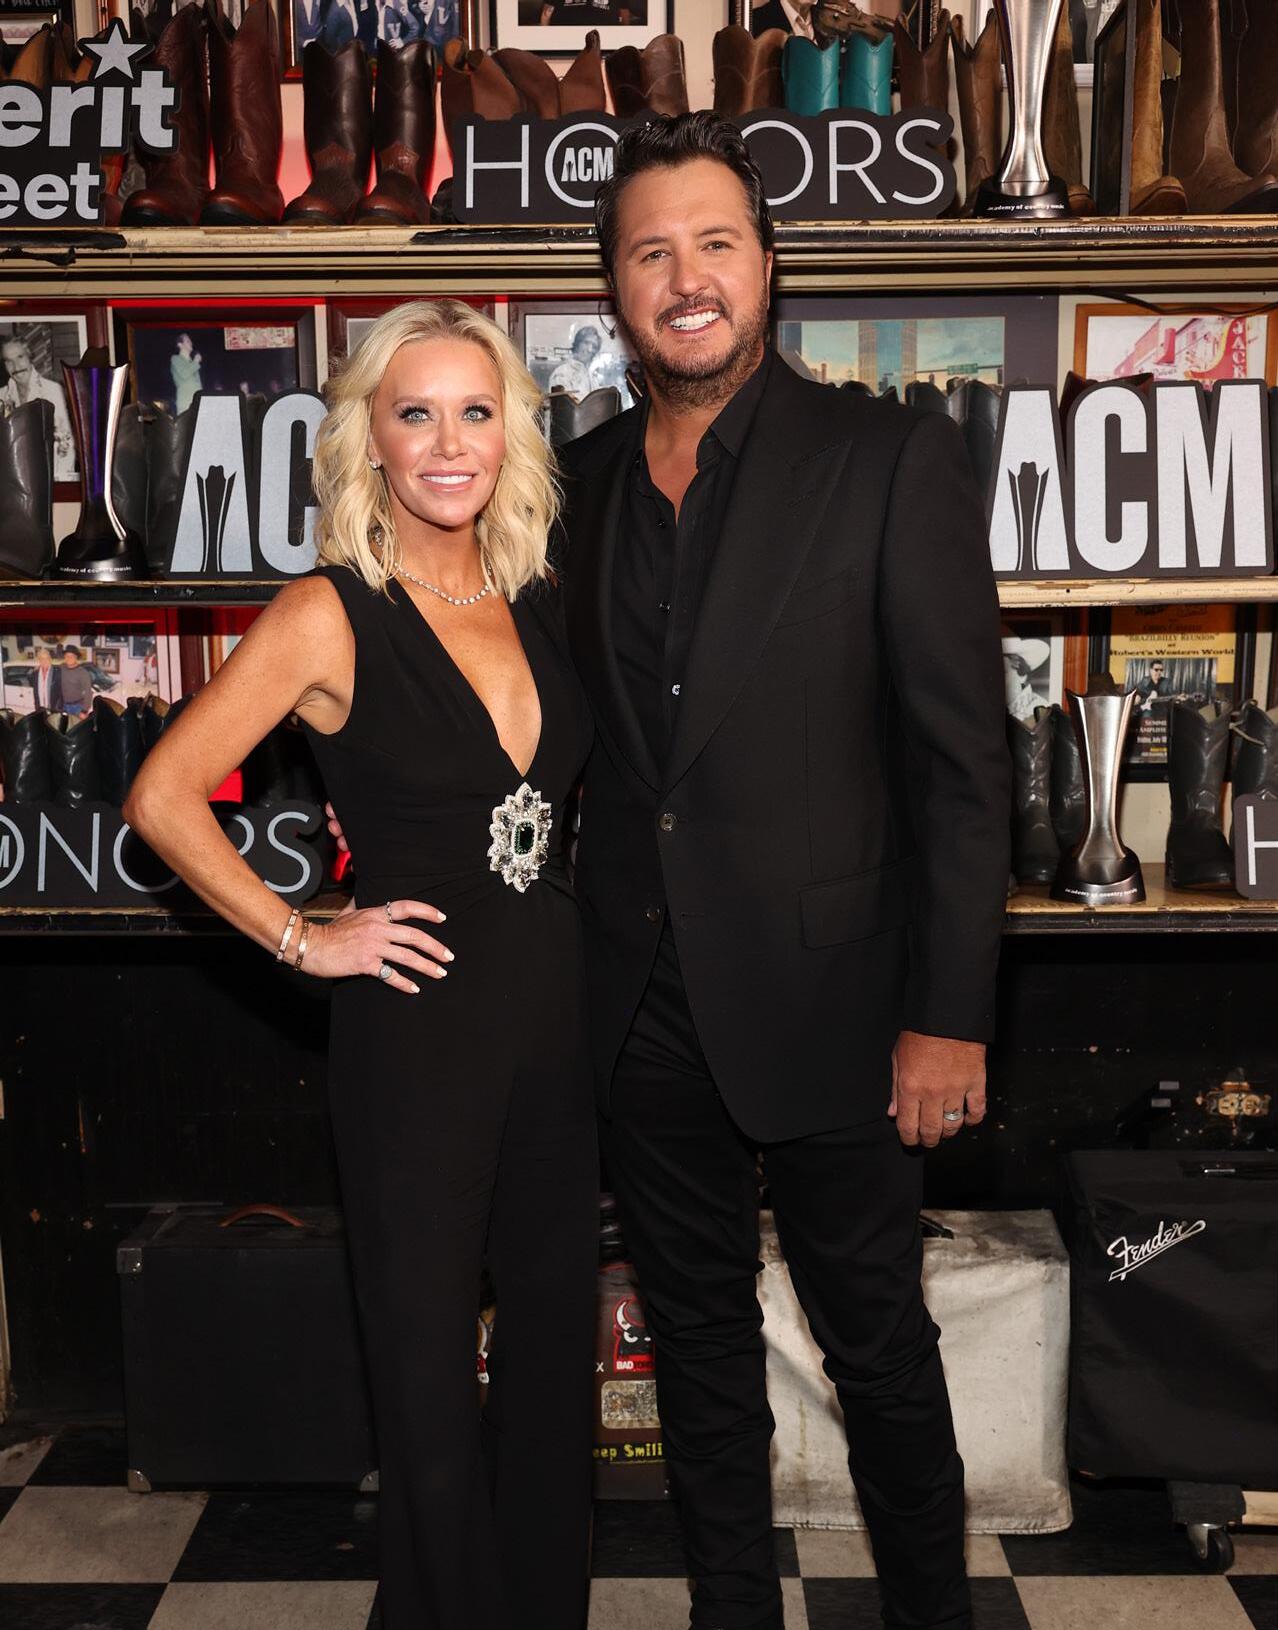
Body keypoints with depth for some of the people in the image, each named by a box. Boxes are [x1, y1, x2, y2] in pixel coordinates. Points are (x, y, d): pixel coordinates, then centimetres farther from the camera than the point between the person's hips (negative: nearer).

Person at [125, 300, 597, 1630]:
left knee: (553, 1343, 18)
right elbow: (162, 798, -10)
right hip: (418, 1030, -5)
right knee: (429, 1369, 8)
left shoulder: (535, 599, 6)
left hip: (558, 1007, 6)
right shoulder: (331, 619, -10)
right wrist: (302, 941, -9)